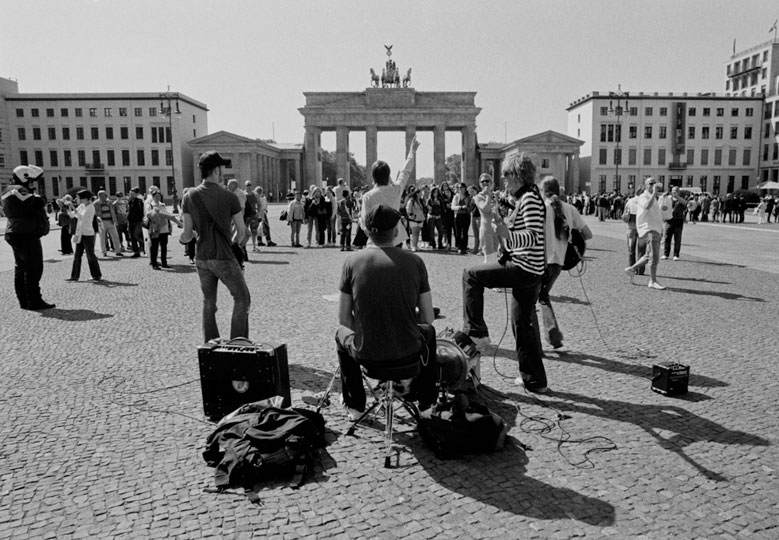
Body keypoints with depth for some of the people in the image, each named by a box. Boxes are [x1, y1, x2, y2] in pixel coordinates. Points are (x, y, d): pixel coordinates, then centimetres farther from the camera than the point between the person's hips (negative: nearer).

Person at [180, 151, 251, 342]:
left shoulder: (190, 196, 0)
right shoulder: (230, 197, -9)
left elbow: (188, 233, -1)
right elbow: (241, 231, -2)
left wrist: (183, 239, 22)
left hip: (202, 258, 5)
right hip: (223, 257, -4)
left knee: (208, 302, 16)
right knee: (242, 298, 8)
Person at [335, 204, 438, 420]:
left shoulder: (352, 261, -7)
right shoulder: (414, 261, -7)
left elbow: (343, 318, -3)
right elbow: (428, 318, -3)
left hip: (366, 354, 0)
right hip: (409, 351, 0)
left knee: (341, 334, 34)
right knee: (428, 331, 35)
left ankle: (355, 406, 39)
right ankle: (426, 402, 45)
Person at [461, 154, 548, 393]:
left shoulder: (530, 198, -14)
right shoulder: (521, 198, 18)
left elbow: (534, 237, -25)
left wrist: (509, 236, -40)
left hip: (524, 269, -10)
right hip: (528, 272, 10)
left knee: (471, 275, -11)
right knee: (524, 325, 15)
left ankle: (476, 332, -6)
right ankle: (534, 380, 24)